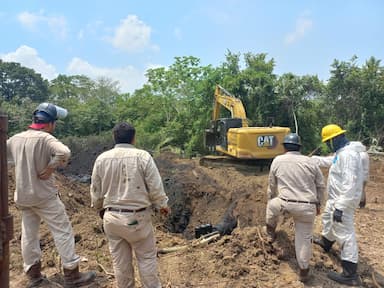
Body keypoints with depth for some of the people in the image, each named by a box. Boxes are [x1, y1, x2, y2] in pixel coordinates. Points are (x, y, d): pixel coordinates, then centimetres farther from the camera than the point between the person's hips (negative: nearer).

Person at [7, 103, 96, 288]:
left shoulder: (15, 139, 5)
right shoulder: (45, 138, -16)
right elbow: (64, 152, -33)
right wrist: (50, 168, -20)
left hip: (23, 196, 7)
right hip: (44, 195, -7)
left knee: (28, 234, 16)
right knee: (63, 232, 1)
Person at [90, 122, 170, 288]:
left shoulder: (101, 159, -2)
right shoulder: (143, 156, -13)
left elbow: (95, 190, 7)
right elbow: (156, 187, -10)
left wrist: (99, 208, 26)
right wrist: (162, 205, 8)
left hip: (111, 217, 4)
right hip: (137, 217, -3)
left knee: (120, 260, 16)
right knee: (147, 257, 13)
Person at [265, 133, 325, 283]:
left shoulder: (277, 161, 3)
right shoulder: (310, 162, 5)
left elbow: (272, 185, 12)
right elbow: (320, 186, 12)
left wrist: (271, 199, 30)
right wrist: (318, 203, 26)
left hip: (285, 204, -1)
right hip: (307, 207, 1)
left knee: (272, 204, 32)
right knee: (304, 238, 13)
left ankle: (271, 232, 51)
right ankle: (304, 271, 24)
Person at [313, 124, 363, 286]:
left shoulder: (348, 154, -26)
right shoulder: (341, 153, 7)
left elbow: (350, 184, -31)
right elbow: (329, 162, 29)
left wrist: (340, 207, -32)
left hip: (343, 201, -11)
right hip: (335, 198, 11)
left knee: (345, 235, -5)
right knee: (327, 219, 31)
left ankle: (350, 275, 3)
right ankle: (326, 242, 58)